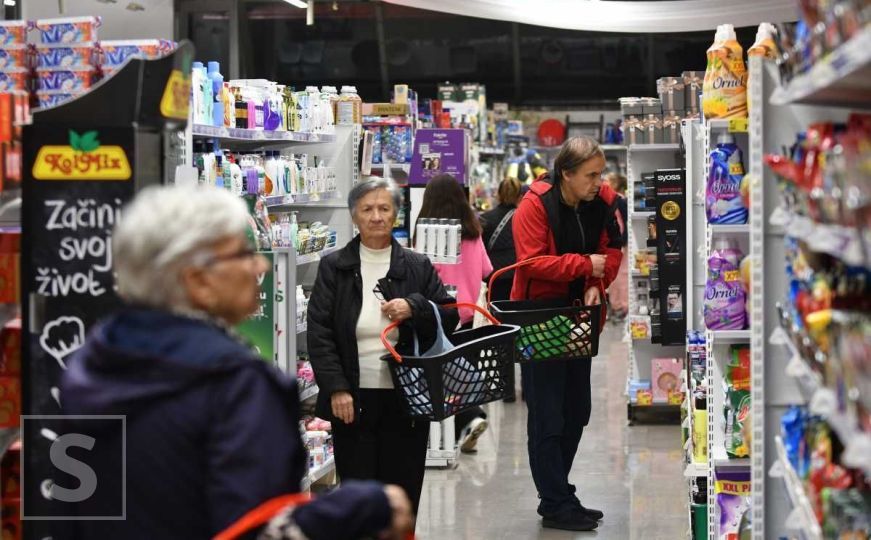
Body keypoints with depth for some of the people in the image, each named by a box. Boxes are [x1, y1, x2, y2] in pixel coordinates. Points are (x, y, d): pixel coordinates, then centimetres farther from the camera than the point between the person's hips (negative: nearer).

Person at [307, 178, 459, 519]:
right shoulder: (333, 268, 3)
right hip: (353, 400, -1)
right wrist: (336, 388, -12)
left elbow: (450, 317, 9)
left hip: (407, 401, 1)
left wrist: (414, 308, -11)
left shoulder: (418, 267, 8)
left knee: (403, 497, 5)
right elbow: (319, 333, -2)